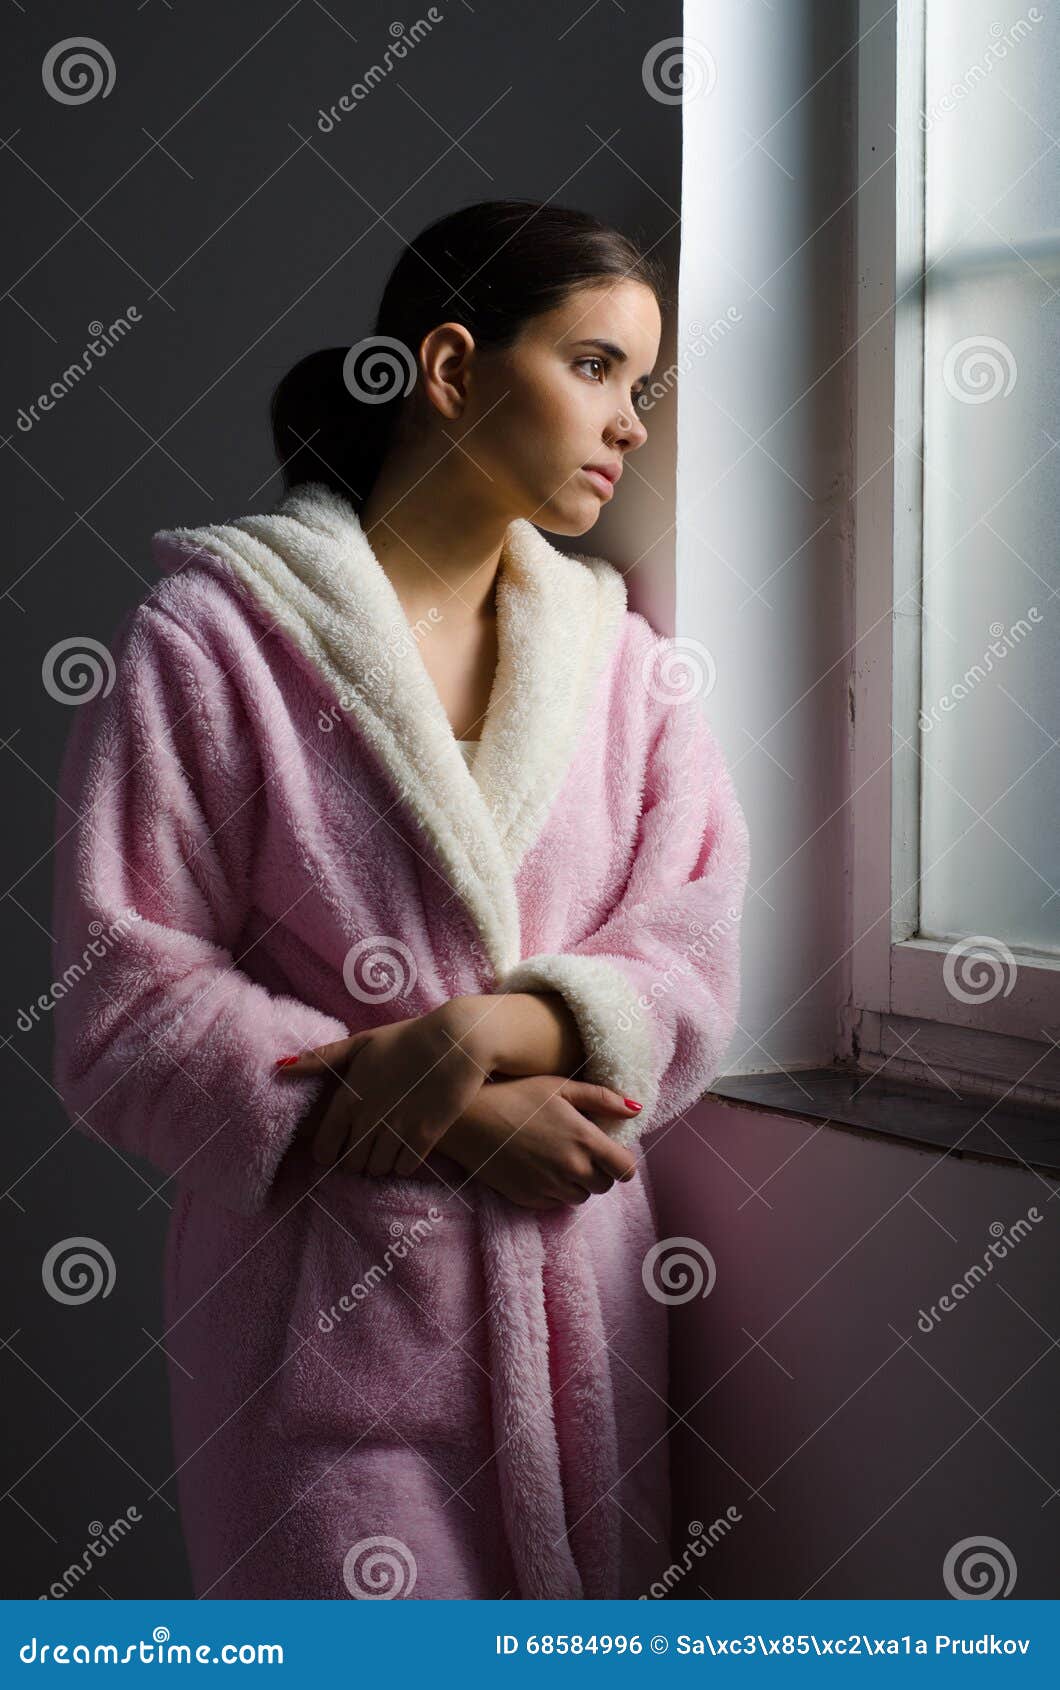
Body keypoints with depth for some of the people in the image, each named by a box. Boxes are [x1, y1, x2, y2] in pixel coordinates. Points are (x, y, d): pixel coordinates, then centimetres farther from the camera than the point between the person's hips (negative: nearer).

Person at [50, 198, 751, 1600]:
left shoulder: (620, 655, 9)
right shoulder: (213, 640, -6)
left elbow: (693, 959, 1)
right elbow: (127, 1010, -10)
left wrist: (490, 1031, -19)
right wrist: (464, 1124, -16)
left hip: (581, 1295, 5)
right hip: (326, 1312, -4)